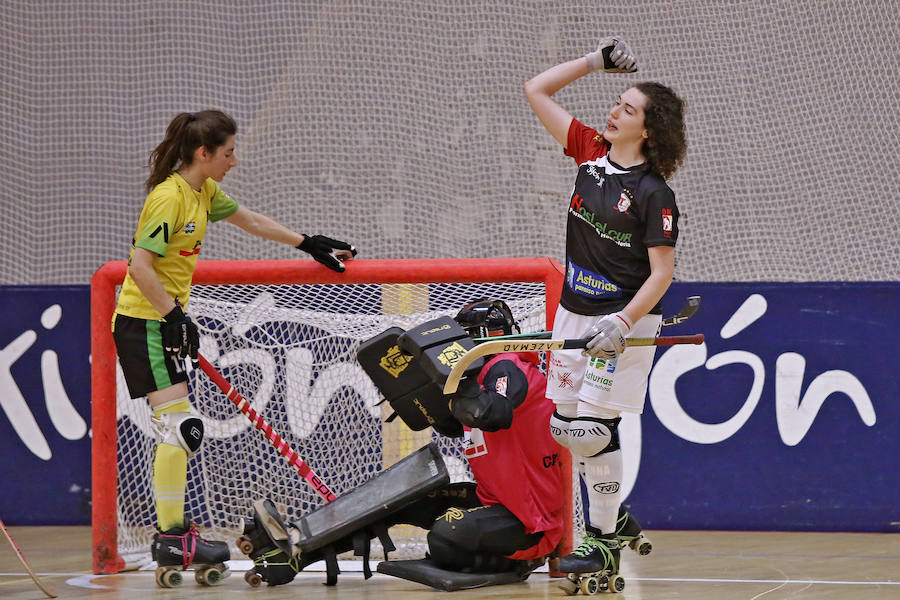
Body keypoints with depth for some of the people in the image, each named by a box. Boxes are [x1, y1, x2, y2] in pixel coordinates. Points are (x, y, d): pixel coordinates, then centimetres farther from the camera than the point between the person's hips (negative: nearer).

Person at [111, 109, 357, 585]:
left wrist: (310, 244, 27)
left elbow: (251, 221, 25)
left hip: (164, 320, 10)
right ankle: (170, 536, -12)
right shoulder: (169, 197, -19)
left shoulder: (204, 192, 10)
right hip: (143, 322, -10)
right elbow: (140, 266, -23)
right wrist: (175, 314, -23)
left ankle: (174, 531, 16)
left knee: (179, 430, 11)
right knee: (178, 426, -13)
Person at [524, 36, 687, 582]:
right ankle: (609, 520, 25)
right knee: (564, 425, 8)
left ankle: (603, 542, 3)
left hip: (623, 321, -7)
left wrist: (624, 323, -24)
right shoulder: (592, 152, 3)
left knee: (593, 430, -10)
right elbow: (537, 91, 10)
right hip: (574, 313, 7)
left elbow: (662, 273, -15)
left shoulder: (653, 193, -15)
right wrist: (597, 62, 5)